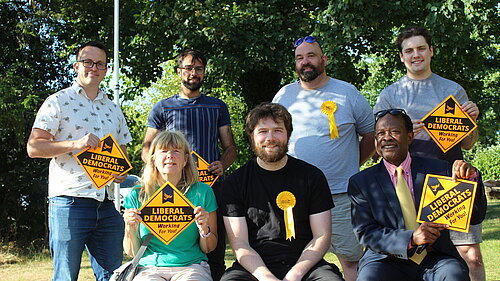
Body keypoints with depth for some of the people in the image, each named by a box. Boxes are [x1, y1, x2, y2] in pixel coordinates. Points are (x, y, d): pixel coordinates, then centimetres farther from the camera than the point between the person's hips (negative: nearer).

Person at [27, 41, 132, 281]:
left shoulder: (113, 109, 20)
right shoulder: (58, 102, 4)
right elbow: (34, 147, -5)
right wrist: (74, 144, -18)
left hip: (108, 204, 5)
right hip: (69, 202, -5)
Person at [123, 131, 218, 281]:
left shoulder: (202, 192, 3)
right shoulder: (137, 195, 5)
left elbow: (208, 249, 8)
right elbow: (132, 253, 8)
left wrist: (204, 229, -12)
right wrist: (130, 229, -10)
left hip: (191, 266, 0)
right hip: (150, 268, 1)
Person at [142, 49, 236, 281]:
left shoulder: (217, 107, 18)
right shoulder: (162, 109, 13)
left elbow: (230, 147, 19)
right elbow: (147, 149, 12)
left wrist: (222, 164, -4)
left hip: (212, 188, 1)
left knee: (215, 256, -4)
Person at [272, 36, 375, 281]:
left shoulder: (348, 93, 3)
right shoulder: (284, 95, 9)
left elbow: (371, 135, 11)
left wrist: (351, 166, 9)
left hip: (341, 195, -2)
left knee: (351, 260, 0)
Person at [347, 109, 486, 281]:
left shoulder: (439, 170, 8)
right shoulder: (360, 182, 6)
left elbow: (475, 217, 7)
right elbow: (365, 233, -2)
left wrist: (471, 178, -11)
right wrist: (411, 238, -17)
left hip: (435, 260, 1)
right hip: (387, 262, -1)